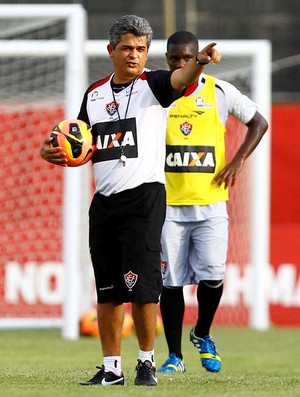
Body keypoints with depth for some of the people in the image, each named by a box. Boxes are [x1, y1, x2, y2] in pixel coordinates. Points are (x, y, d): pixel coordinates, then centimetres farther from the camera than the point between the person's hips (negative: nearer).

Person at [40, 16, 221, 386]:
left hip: (144, 196, -5)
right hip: (104, 200, 5)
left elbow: (181, 78, -25)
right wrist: (51, 151, 2)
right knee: (107, 290, 7)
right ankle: (111, 368, 15)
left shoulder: (152, 85, -2)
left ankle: (146, 361, 4)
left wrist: (200, 61, -47)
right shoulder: (94, 94, 14)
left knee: (141, 285, -10)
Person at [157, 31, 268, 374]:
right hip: (168, 204, 0)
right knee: (170, 280, 0)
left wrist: (238, 161, 0)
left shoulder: (220, 92, 1)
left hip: (211, 204, 0)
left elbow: (258, 123, 12)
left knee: (212, 274, -11)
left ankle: (202, 335, 17)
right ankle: (174, 356, 11)